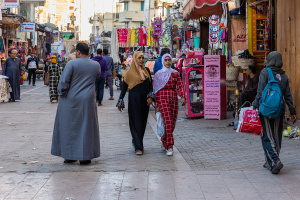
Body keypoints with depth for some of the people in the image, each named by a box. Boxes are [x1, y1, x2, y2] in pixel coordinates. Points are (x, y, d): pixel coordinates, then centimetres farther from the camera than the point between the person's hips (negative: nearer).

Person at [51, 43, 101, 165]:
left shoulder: (72, 64, -11)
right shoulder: (96, 65, 3)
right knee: (86, 127, 9)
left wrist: (61, 94, 0)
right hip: (88, 101, 2)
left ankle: (69, 156, 13)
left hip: (70, 101, -2)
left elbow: (63, 81, -13)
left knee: (69, 127, 9)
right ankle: (84, 157, 11)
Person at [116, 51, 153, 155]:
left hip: (144, 100, 5)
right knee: (136, 123, -6)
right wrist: (120, 102, -2)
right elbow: (124, 87, 0)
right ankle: (138, 147, -6)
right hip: (134, 100, -5)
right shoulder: (130, 72, -4)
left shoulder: (146, 70, 9)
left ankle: (136, 142, 30)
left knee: (143, 122, 11)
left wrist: (150, 97, -4)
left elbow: (150, 85, 11)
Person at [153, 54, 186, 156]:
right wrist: (156, 104, 3)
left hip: (173, 98, 3)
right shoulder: (158, 74, 4)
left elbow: (180, 86, 2)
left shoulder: (176, 73, 10)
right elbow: (155, 89, 6)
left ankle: (164, 142, 30)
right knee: (168, 122, -14)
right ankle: (169, 147, -15)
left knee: (172, 123, 7)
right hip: (163, 98, -3)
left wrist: (183, 97, -14)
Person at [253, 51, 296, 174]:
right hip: (279, 110, 5)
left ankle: (275, 161, -18)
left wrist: (255, 106, -10)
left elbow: (260, 91, -13)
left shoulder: (265, 72, -7)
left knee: (267, 137, -3)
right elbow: (288, 96, 9)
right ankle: (269, 163, 20)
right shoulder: (284, 76, 8)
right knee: (277, 137, 12)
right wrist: (292, 112, 13)